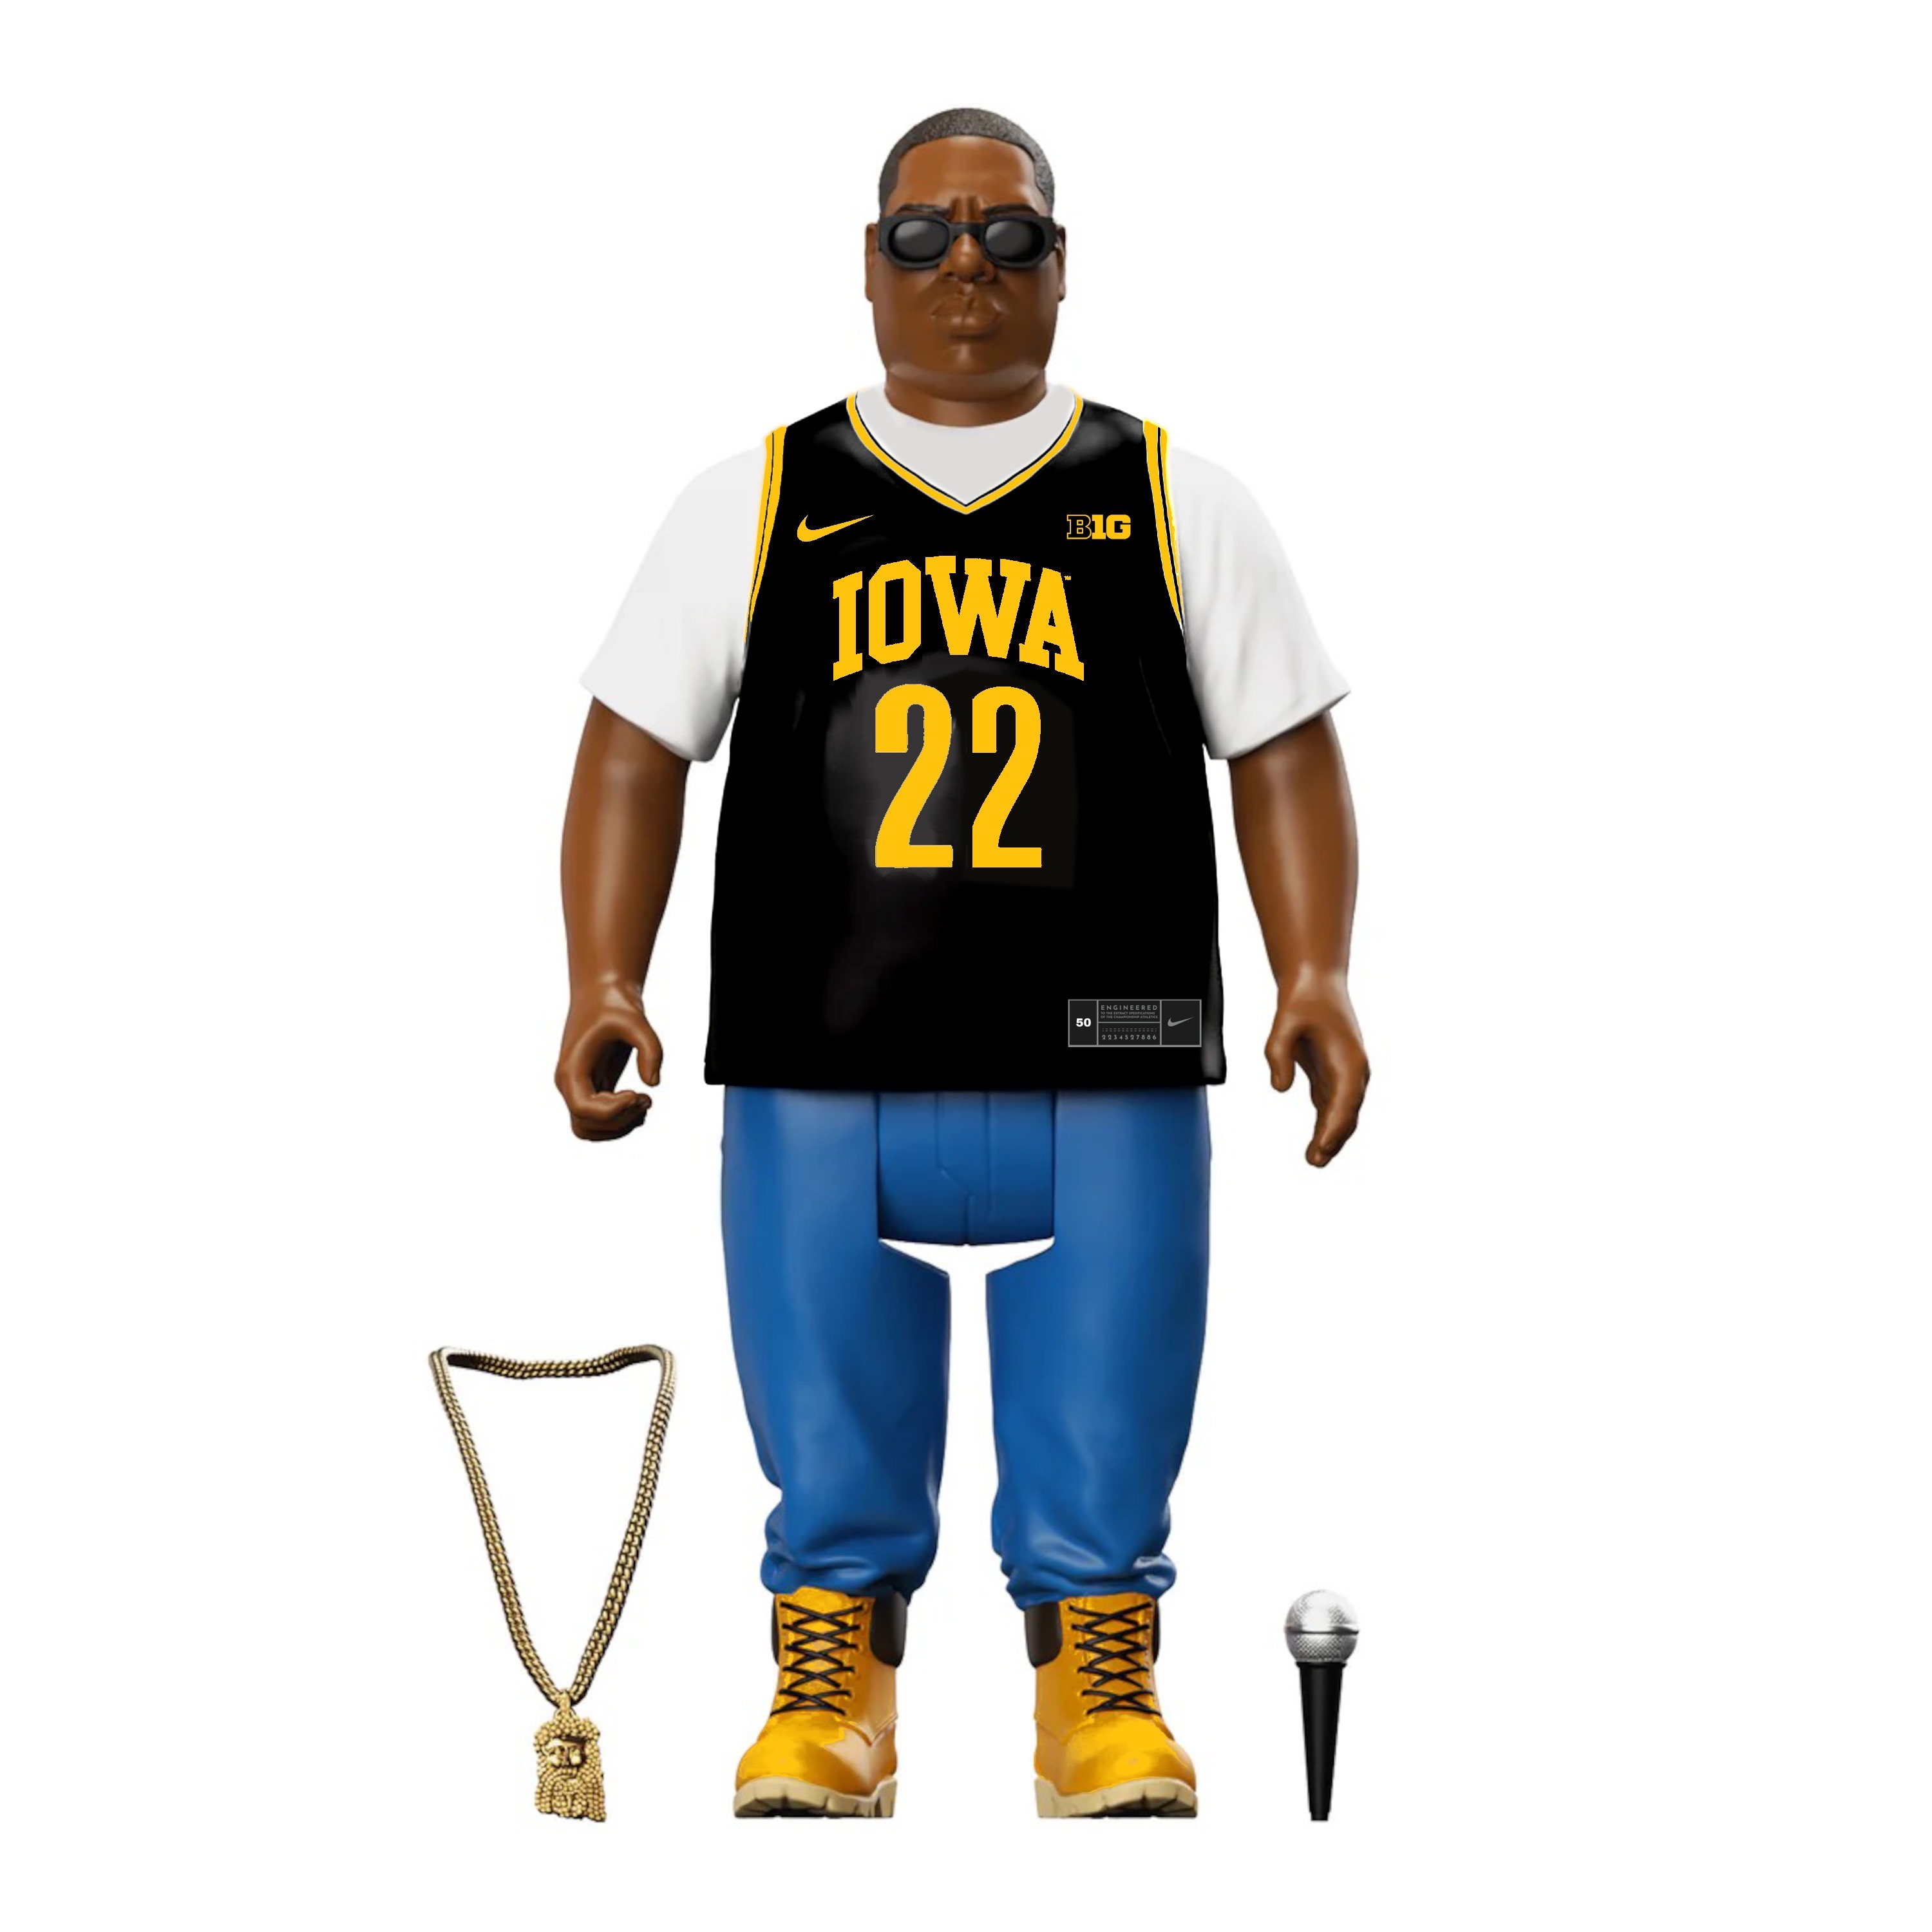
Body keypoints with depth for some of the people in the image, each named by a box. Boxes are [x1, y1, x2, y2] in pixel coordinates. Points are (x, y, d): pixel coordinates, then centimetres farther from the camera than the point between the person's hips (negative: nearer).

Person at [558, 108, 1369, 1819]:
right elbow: (640, 742, 10)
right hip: (819, 1079, 1)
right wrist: (606, 983, -2)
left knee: (1102, 1464, 3)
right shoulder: (755, 503, 12)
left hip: (1109, 1085, 0)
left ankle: (1103, 1701, 18)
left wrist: (1317, 974, -4)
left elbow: (1284, 749, 10)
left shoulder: (1175, 498, 12)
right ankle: (828, 1700, 21)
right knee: (832, 1458, 6)